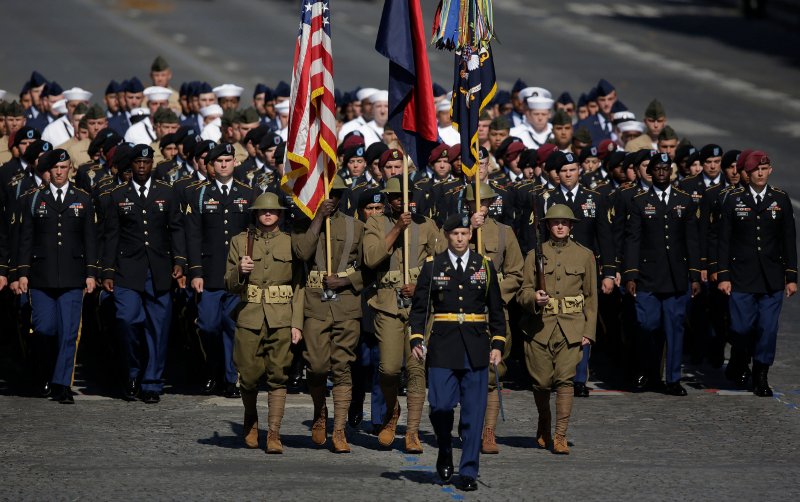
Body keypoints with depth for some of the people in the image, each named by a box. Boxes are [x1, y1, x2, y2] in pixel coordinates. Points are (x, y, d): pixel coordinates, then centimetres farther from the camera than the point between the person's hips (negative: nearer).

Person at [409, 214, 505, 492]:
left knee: (473, 412, 0)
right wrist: (416, 339, -8)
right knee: (440, 406, -10)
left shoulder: (485, 266, 8)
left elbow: (496, 309, 11)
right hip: (442, 347, -1)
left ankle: (468, 471, 7)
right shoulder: (432, 266, 4)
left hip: (476, 349, 1)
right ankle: (445, 452, 18)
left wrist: (498, 344, 3)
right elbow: (419, 307, 5)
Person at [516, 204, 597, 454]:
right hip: (540, 326, 0)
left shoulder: (584, 255, 10)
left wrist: (588, 331, 4)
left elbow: (591, 296, 12)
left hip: (571, 328, 0)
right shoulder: (535, 255, 8)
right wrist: (534, 298, -17)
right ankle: (544, 428, 28)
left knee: (565, 379, -14)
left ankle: (560, 436, -11)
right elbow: (523, 292, 6)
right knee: (542, 382, 1)